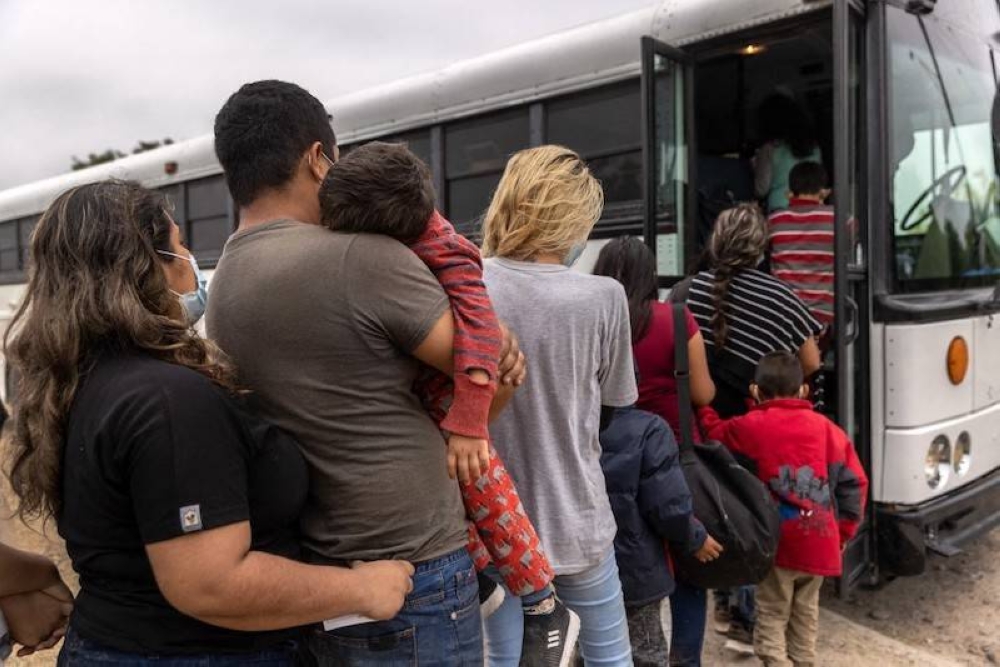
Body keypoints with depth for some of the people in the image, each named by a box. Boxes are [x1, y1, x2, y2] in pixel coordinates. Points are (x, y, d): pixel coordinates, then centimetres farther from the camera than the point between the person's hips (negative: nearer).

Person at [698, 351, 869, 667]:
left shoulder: (750, 426, -7)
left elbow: (715, 434, 10)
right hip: (819, 542, 4)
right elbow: (854, 481, 3)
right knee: (806, 612, 22)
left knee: (772, 615, 7)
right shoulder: (826, 427, 3)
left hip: (776, 541, -4)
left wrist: (703, 410, 31)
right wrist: (843, 531, 13)